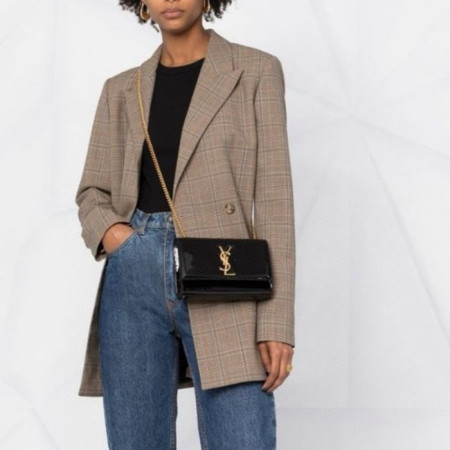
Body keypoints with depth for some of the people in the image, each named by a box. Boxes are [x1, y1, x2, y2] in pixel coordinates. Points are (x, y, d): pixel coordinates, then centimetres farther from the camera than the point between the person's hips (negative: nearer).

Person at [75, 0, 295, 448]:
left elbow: (273, 197, -2)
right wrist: (109, 231, -6)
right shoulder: (121, 90, 15)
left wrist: (276, 321, -9)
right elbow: (92, 192, 19)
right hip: (134, 280, 3)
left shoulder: (256, 72, 4)